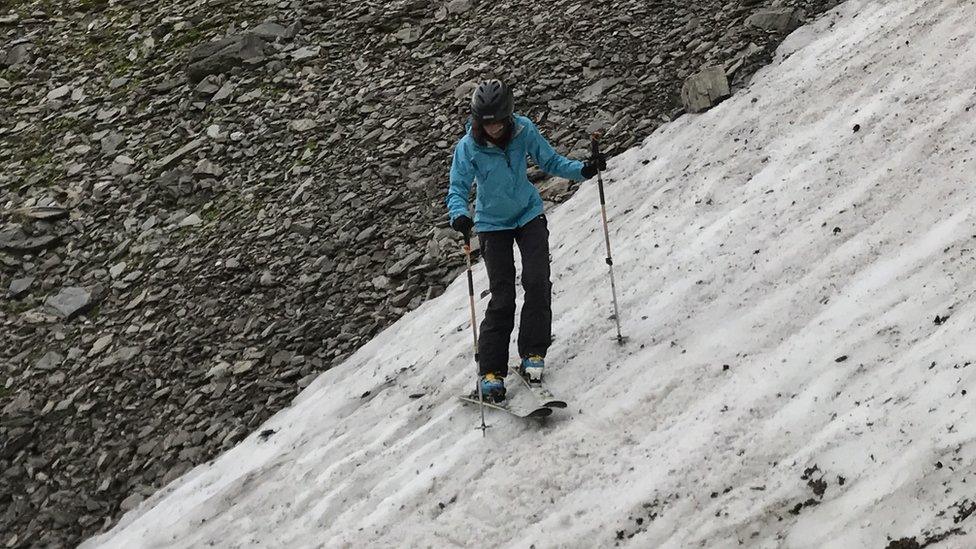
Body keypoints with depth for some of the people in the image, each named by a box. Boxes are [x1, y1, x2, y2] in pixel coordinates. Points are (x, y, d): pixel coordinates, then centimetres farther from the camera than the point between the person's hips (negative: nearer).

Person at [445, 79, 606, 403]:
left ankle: (533, 354, 3)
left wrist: (583, 169, -19)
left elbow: (551, 162, -3)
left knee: (537, 282, -13)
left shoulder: (524, 131, -14)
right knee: (502, 297, -7)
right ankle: (490, 372, 1)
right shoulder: (468, 147, -19)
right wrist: (459, 215, -38)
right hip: (493, 225, -2)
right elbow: (457, 190, -18)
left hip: (529, 215, 2)